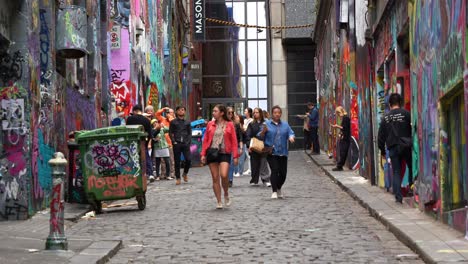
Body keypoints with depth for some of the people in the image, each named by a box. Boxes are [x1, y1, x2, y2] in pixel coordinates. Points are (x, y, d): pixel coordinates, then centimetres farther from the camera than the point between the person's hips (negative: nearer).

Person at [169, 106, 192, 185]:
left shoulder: (187, 122, 12)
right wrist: (174, 141, -6)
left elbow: (190, 133, 12)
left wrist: (188, 142, -2)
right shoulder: (173, 122, 7)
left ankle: (185, 173, 17)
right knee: (177, 161, 1)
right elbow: (170, 133, 6)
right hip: (177, 144, -1)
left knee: (188, 159, -9)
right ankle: (178, 178, 9)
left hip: (185, 144, 1)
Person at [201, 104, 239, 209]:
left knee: (224, 175, -19)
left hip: (224, 153, -3)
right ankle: (219, 201, 10)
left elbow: (234, 141, 1)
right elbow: (205, 140, 8)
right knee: (215, 178, 2)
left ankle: (226, 194, 9)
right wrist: (203, 154, 1)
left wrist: (235, 156, -4)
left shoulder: (229, 125, 2)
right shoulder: (210, 124, 7)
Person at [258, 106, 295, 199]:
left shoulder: (285, 124, 12)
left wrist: (291, 137, -17)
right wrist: (263, 131, -18)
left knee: (283, 172, 3)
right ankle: (274, 191, -5)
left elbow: (291, 133, 5)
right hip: (272, 152, -3)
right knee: (275, 170, -15)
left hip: (283, 152, 3)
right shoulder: (267, 124, 2)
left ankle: (279, 188, 30)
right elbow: (260, 137, 2)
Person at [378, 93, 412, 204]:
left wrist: (382, 151, 18)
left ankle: (398, 196, -4)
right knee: (412, 168, 14)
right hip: (406, 146, -2)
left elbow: (381, 135, 11)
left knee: (396, 172, 4)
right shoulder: (405, 113, -3)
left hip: (393, 148, 2)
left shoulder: (386, 117, 8)